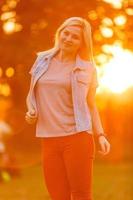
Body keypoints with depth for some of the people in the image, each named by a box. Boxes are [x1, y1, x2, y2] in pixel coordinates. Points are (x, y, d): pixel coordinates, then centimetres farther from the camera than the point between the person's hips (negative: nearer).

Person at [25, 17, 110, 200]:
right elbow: (33, 94, 23)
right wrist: (31, 112, 2)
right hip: (49, 140, 3)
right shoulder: (43, 60, 12)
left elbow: (91, 105, 9)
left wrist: (100, 135, -4)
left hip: (77, 138, -3)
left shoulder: (87, 68, 4)